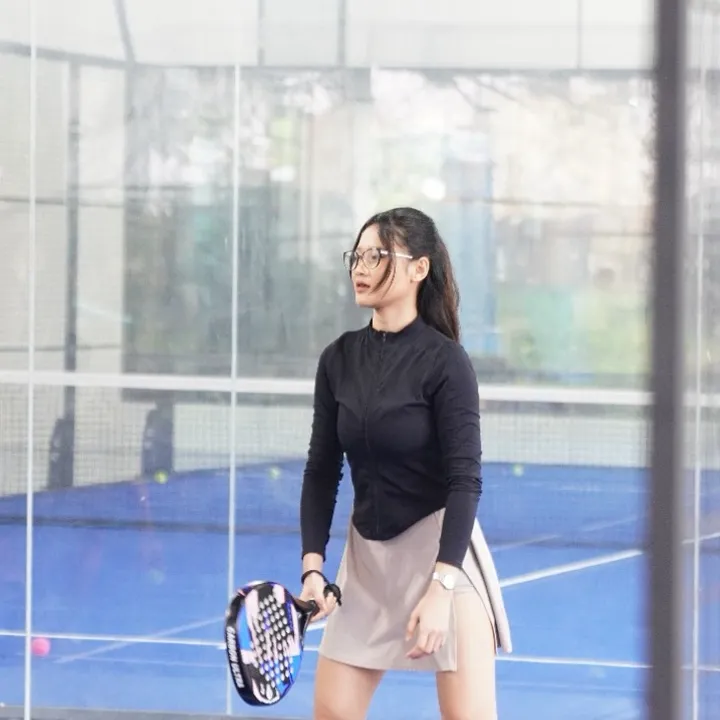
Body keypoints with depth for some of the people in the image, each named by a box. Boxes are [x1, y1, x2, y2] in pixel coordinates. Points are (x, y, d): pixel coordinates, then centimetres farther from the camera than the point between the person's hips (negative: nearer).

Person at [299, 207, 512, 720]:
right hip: (367, 551, 6)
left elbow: (465, 480, -16)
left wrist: (440, 588, -24)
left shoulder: (444, 361, -12)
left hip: (442, 547, -6)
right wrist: (312, 566, -5)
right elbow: (322, 471, 6)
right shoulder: (339, 359, 3)